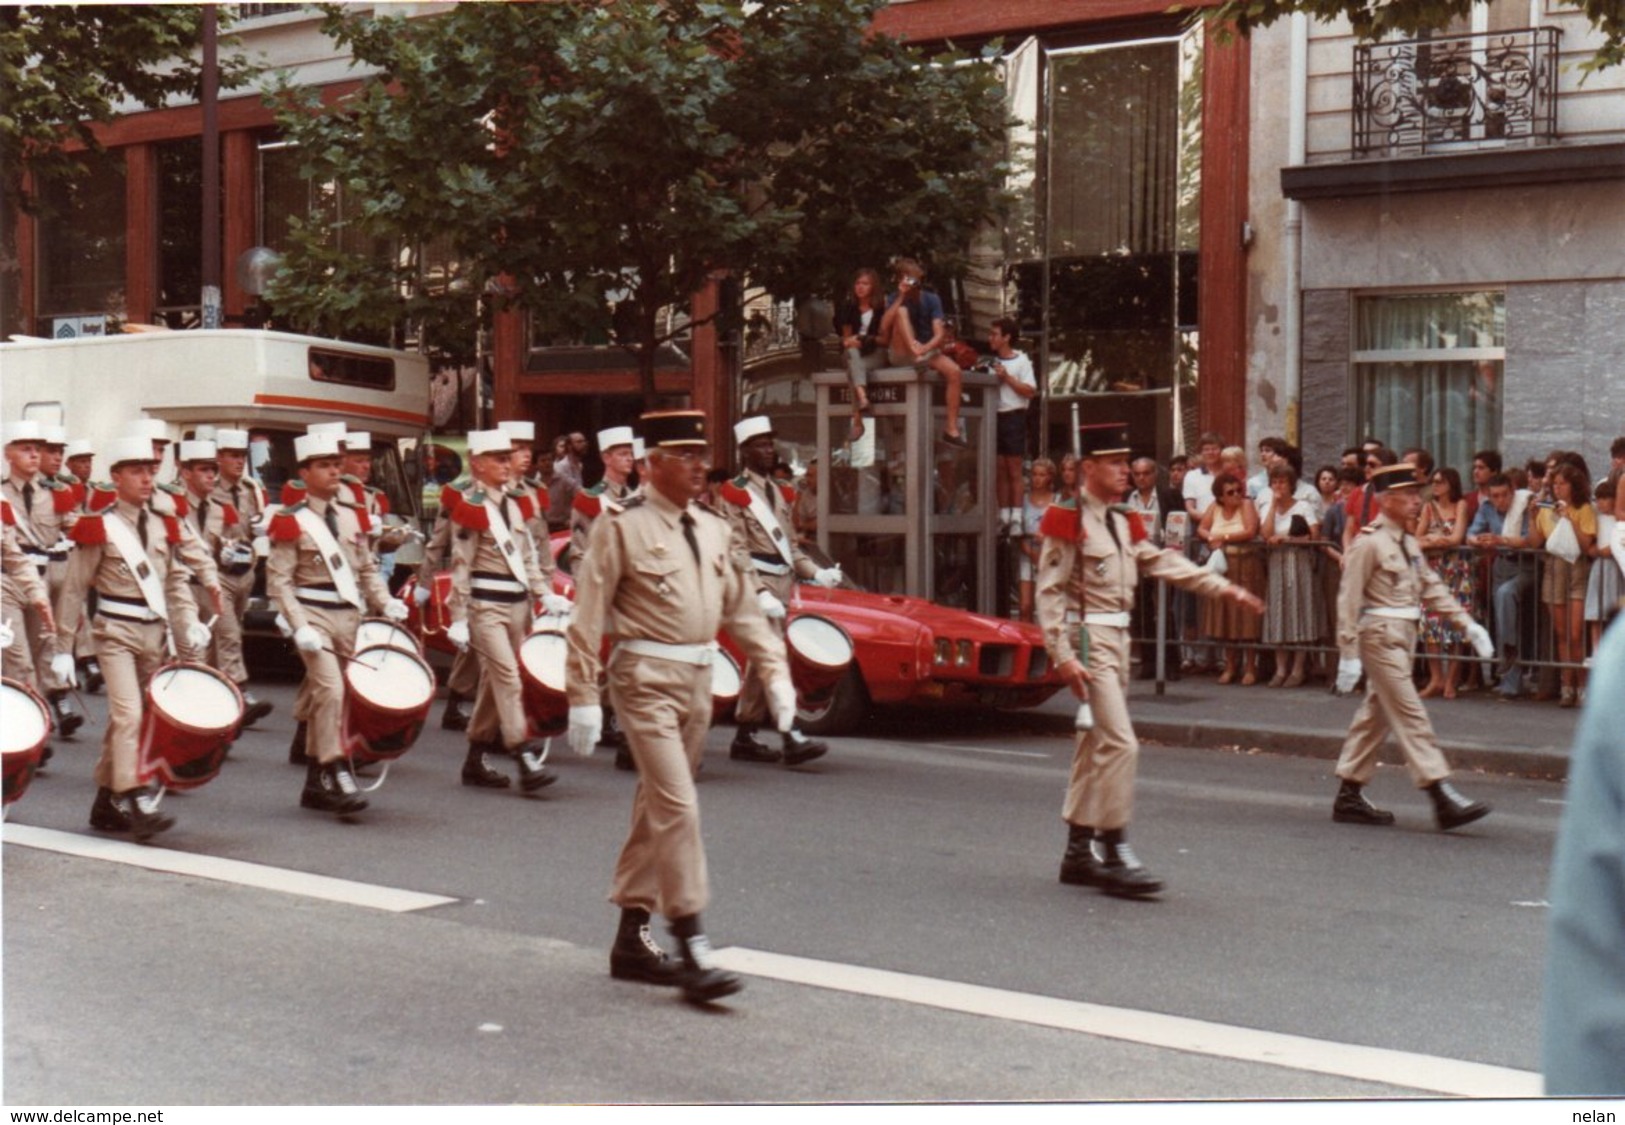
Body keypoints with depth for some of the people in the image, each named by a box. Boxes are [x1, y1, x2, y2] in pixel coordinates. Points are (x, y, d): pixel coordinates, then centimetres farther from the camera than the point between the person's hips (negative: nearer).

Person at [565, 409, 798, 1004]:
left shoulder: (714, 529, 11)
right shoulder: (622, 527, -8)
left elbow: (742, 606, 16)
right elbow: (588, 616, -10)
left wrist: (774, 672, 7)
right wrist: (583, 697, -14)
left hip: (699, 678, 7)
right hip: (647, 678, -7)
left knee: (656, 808, 13)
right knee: (677, 807, -13)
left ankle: (632, 938, 23)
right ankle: (692, 951, -11)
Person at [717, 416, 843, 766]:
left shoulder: (778, 493, 18)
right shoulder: (734, 494, -6)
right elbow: (738, 552, -13)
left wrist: (816, 572, 2)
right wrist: (761, 594, -23)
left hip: (781, 586, 8)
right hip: (756, 586, -8)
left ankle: (744, 739, 18)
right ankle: (792, 740, -21)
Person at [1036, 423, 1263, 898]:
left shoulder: (1124, 524, 15)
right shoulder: (1067, 521, -11)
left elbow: (1167, 564, 12)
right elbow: (1050, 592, -14)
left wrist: (1225, 589, 3)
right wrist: (1064, 657, -20)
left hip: (1117, 638, 9)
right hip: (1088, 637, -9)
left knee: (1093, 744, 11)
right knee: (1120, 742, -14)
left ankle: (1079, 852, 18)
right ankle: (1114, 853, -10)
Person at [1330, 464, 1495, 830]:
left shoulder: (1408, 543, 14)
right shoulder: (1369, 543, -13)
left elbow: (1432, 587, 16)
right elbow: (1349, 599, -15)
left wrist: (1468, 624, 7)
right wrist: (1349, 654, -18)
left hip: (1403, 636, 9)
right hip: (1381, 635, -9)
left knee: (1376, 714, 12)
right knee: (1410, 716, -9)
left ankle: (1350, 796, 18)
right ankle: (1443, 799, -10)